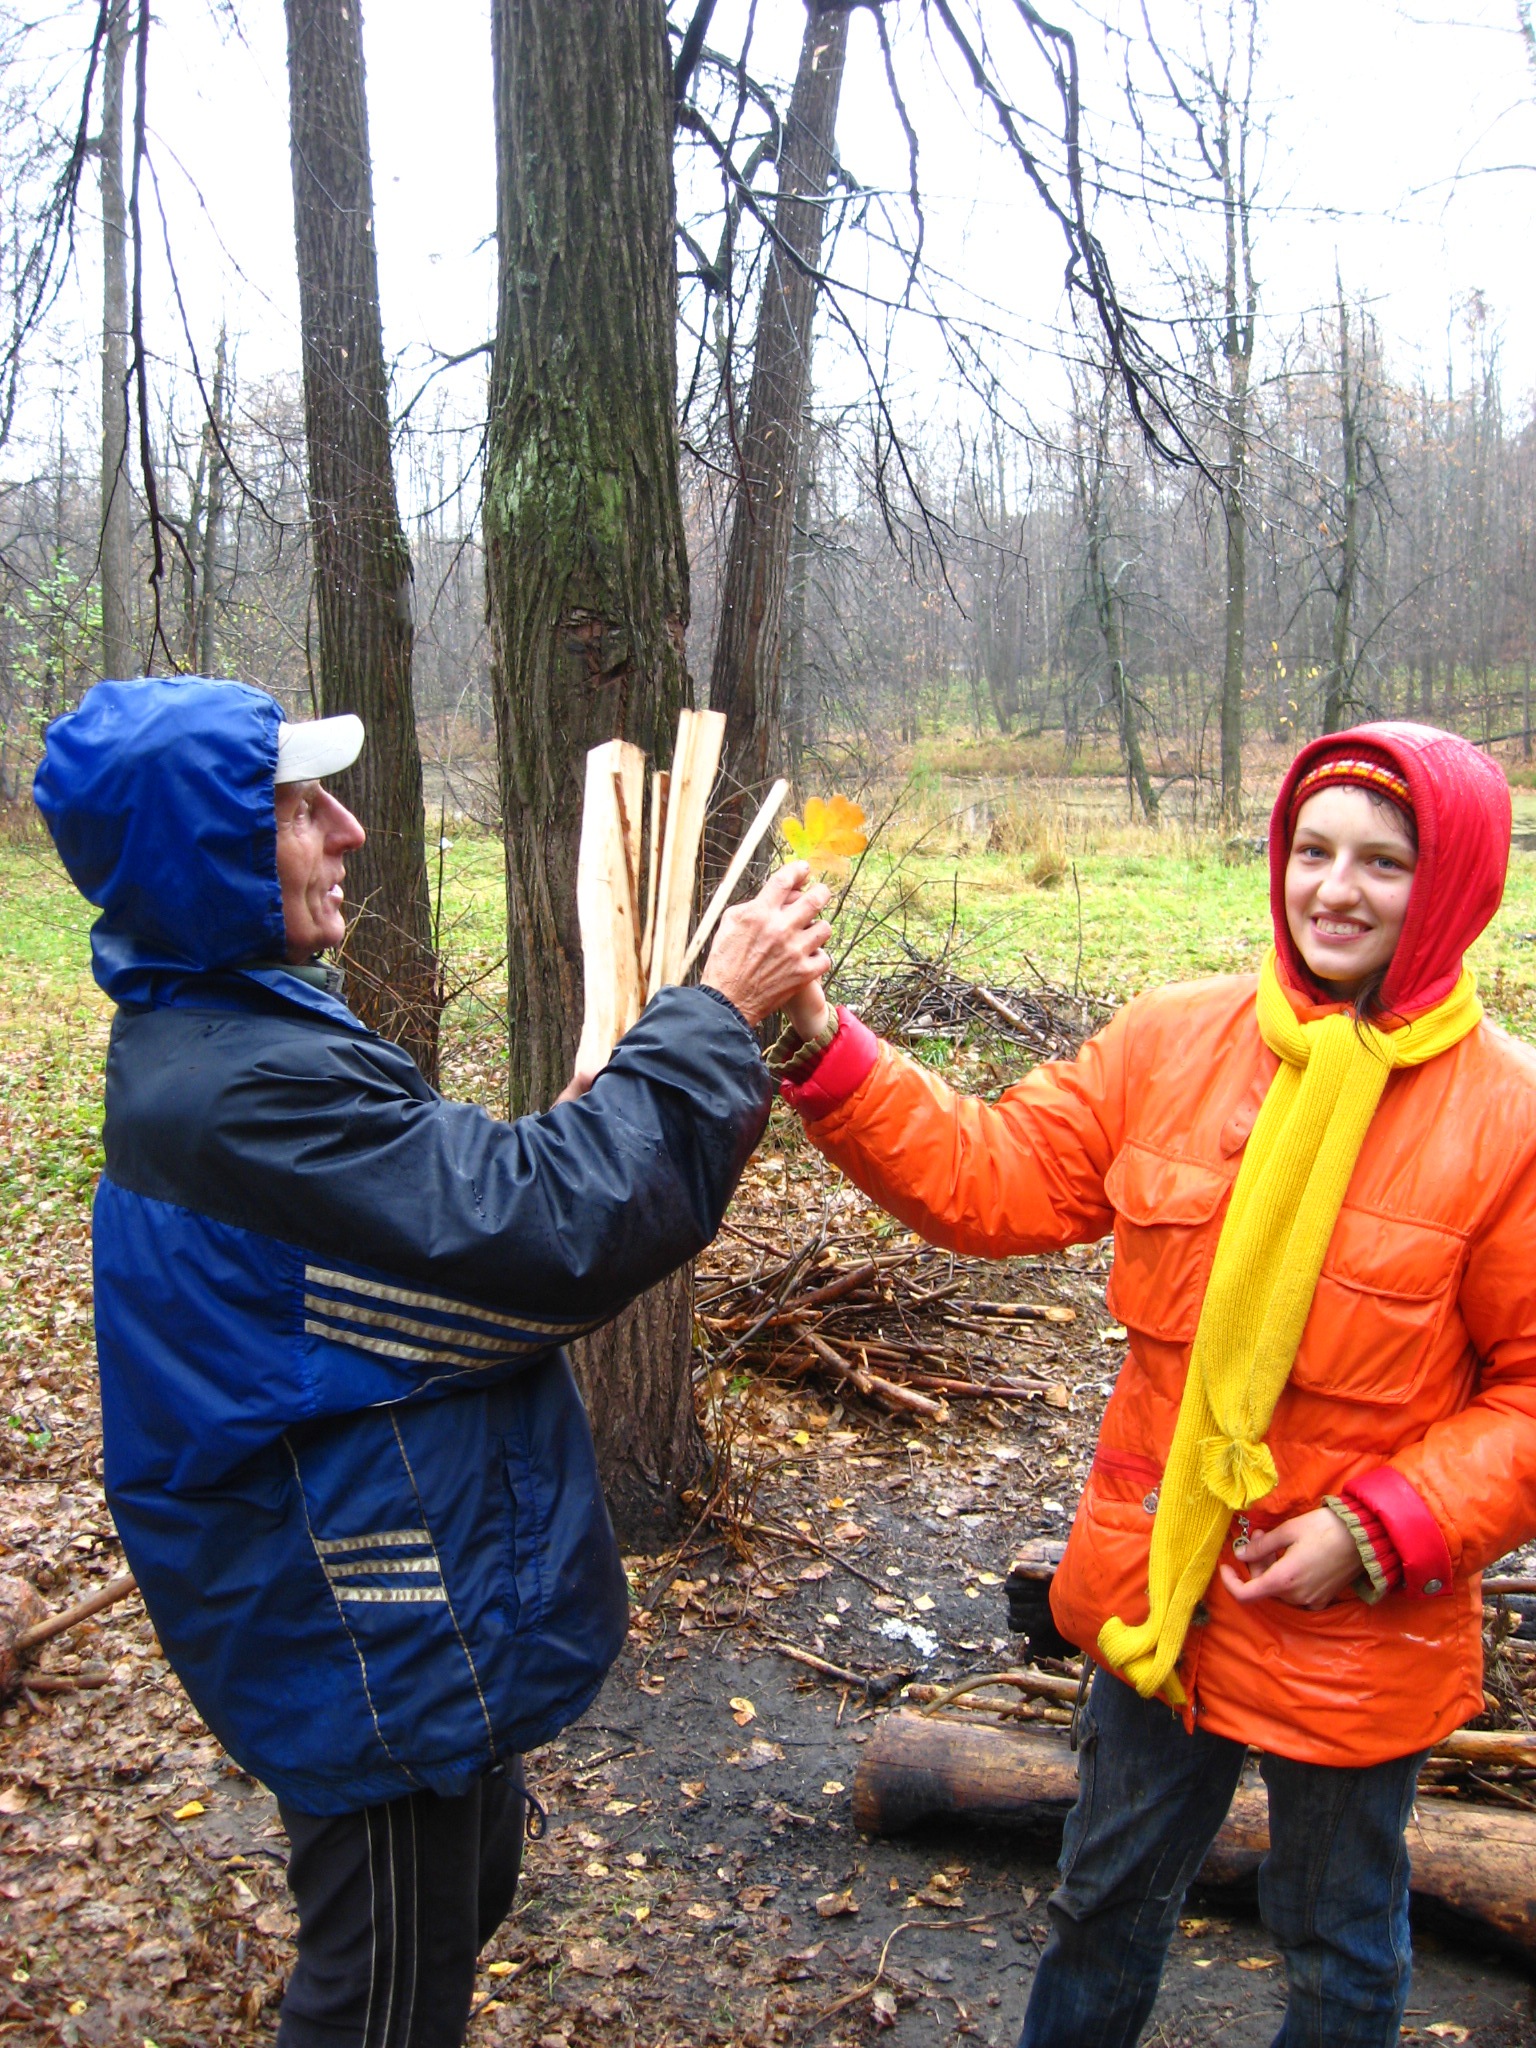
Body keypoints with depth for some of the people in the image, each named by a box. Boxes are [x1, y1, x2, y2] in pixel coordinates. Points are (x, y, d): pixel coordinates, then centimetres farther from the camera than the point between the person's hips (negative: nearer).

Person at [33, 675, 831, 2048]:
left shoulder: (212, 1039, 4)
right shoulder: (245, 1087, -30)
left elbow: (445, 1221, 9)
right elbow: (555, 1233, -31)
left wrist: (573, 1137, -5)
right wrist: (715, 1016, -24)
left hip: (410, 1612, 10)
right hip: (381, 1658, -10)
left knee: (465, 1889, 30)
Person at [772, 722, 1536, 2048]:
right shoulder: (1171, 1042, -6)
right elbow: (992, 1178, -7)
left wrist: (1383, 1532, -18)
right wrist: (822, 1050, -18)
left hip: (1357, 1629, -3)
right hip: (1159, 1587, 3)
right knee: (1109, 1894, 26)